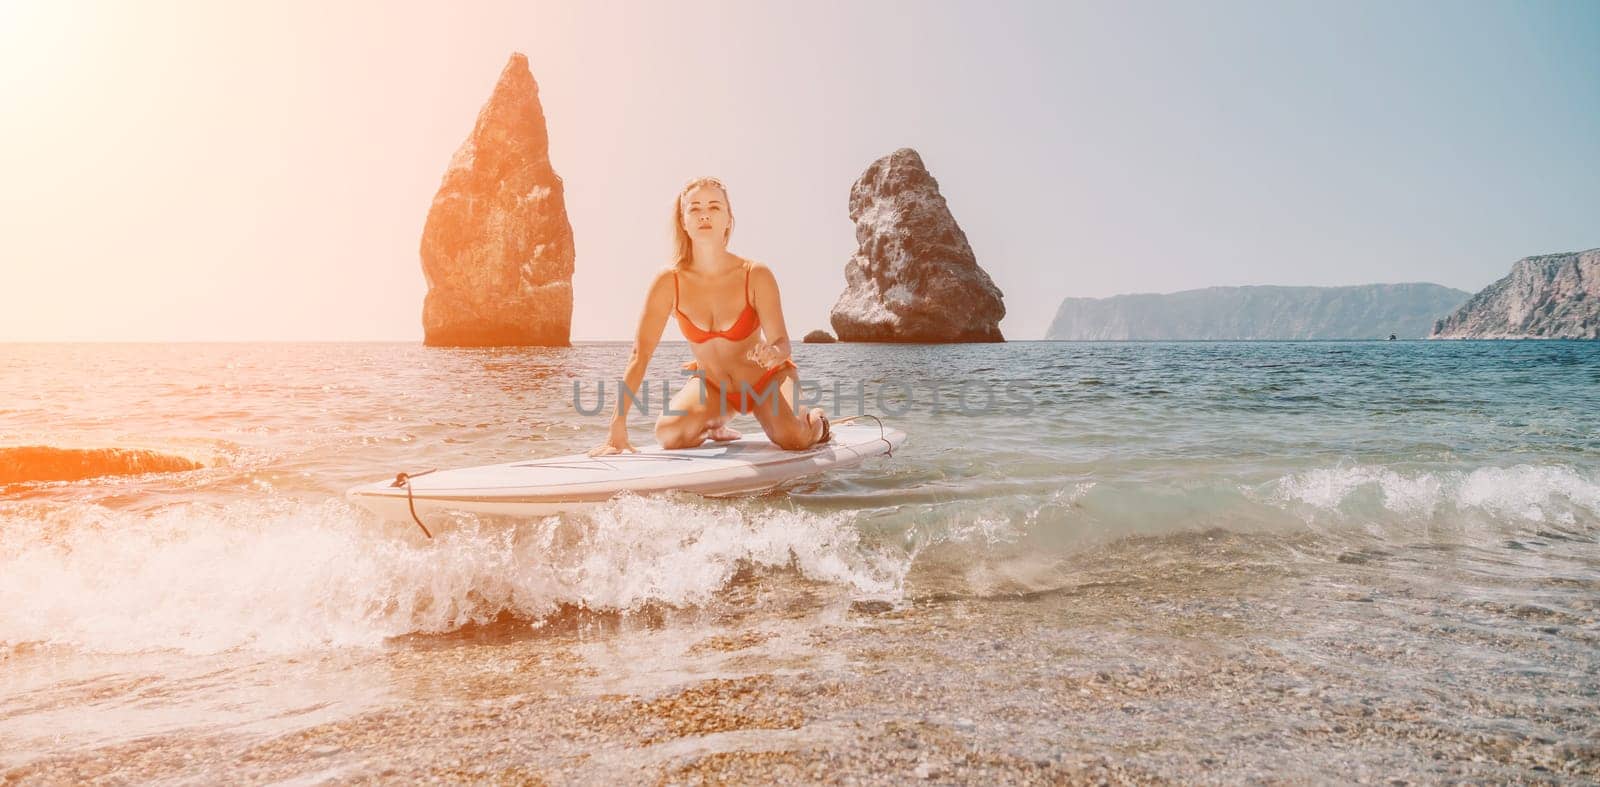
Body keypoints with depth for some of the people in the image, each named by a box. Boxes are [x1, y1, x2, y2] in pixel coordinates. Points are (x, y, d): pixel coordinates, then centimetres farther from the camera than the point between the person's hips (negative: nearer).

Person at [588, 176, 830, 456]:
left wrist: (774, 353, -50)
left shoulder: (756, 276, -21)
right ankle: (714, 424, 13)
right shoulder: (669, 282, -18)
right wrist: (618, 428, -28)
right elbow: (640, 354, -21)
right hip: (710, 383, 2)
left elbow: (781, 342, -22)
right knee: (668, 435, -25)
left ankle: (815, 419, 12)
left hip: (766, 380, -1)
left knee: (793, 439, -28)